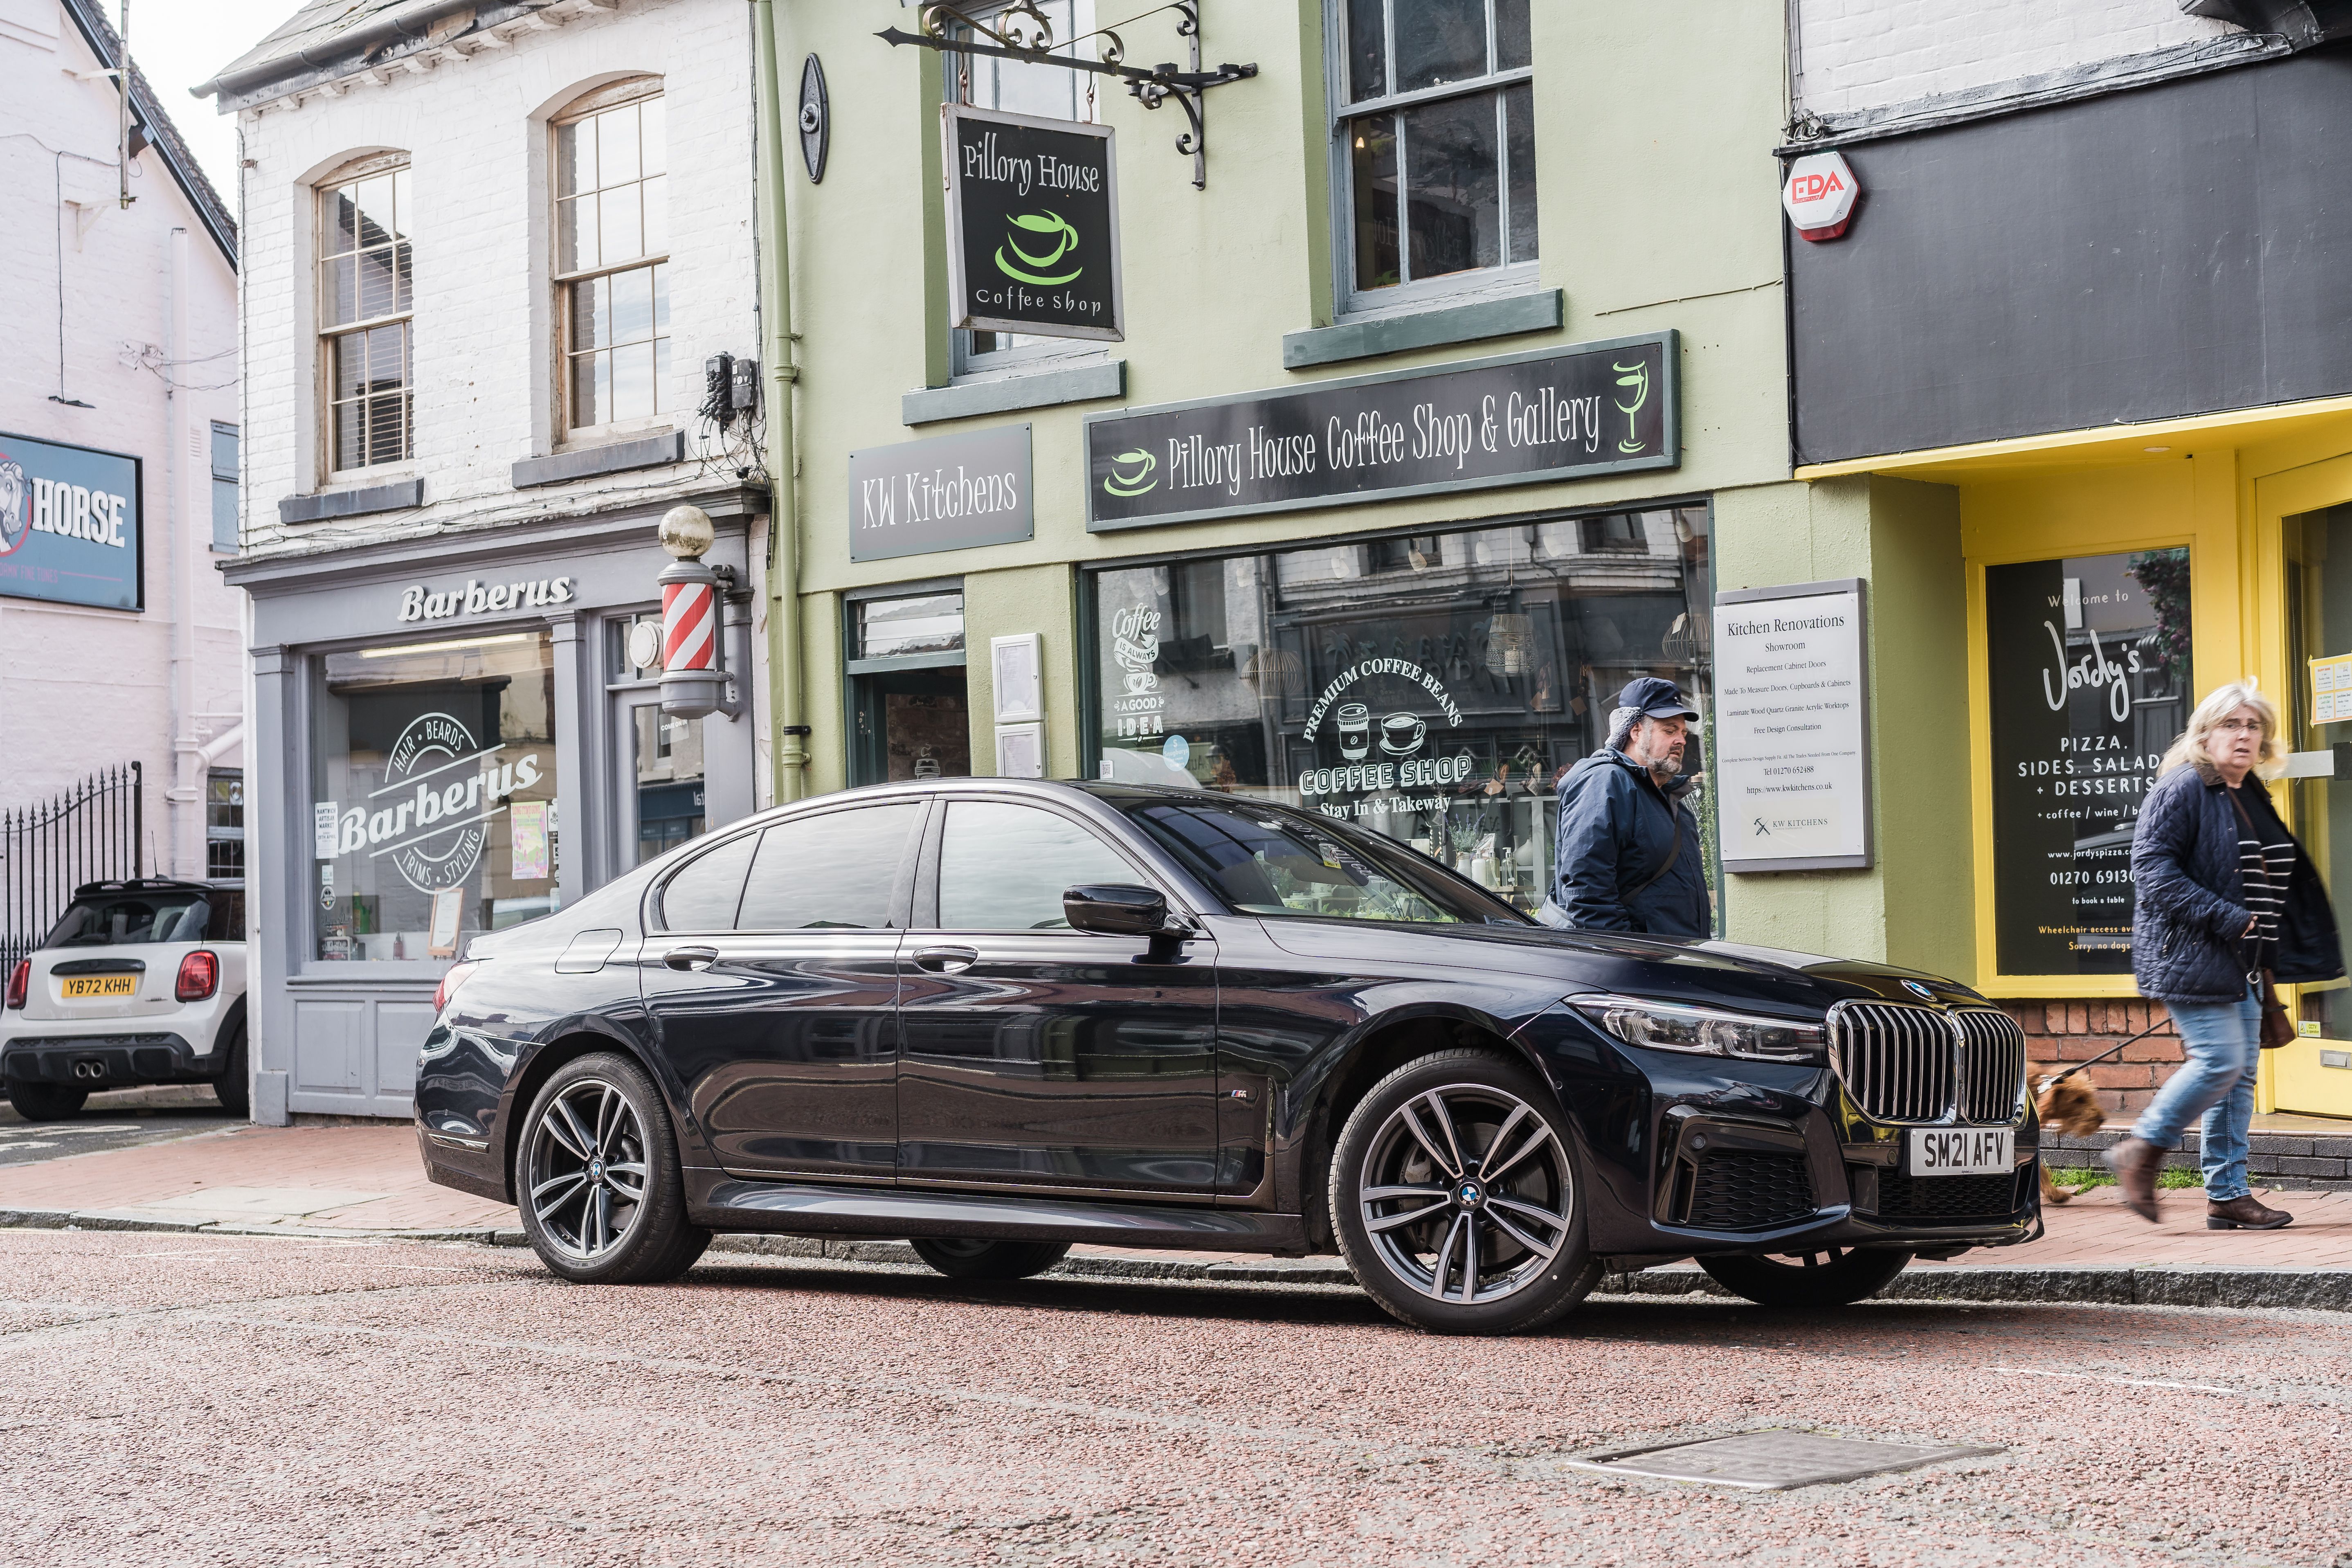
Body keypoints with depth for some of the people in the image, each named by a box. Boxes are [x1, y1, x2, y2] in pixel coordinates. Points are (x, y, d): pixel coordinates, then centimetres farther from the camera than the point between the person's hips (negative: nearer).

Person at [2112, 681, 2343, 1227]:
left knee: (2242, 1071, 6)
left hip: (2241, 961, 9)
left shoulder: (2252, 797, 15)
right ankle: (2142, 1149, 4)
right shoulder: (2182, 788, -11)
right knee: (2221, 1061, -14)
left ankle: (2228, 1194, 11)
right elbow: (2151, 865, -19)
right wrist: (2226, 918, -21)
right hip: (2190, 956, -9)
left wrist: (2266, 952, 17)